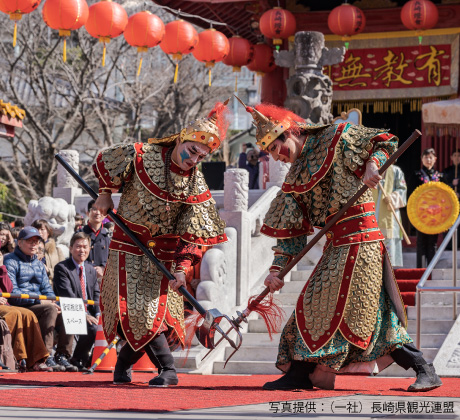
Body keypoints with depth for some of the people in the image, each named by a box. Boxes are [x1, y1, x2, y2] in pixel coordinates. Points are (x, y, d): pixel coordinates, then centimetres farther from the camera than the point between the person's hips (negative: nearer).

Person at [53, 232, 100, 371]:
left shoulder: (91, 269, 18)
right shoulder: (61, 268, -6)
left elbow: (96, 295, 13)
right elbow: (67, 296, -16)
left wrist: (98, 314, -6)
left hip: (89, 314, 7)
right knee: (92, 328, -31)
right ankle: (77, 360, -11)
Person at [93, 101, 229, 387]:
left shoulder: (196, 187, -8)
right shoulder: (142, 155, -13)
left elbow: (192, 234, -9)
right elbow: (106, 163, 6)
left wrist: (182, 267, -17)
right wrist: (105, 194, 8)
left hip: (163, 252, 1)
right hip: (128, 245, -1)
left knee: (152, 309, -3)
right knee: (135, 307, -11)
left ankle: (124, 364, 19)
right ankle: (168, 369, -10)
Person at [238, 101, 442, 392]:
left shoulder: (336, 137, 0)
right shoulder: (295, 179, 17)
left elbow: (386, 142, 5)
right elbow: (290, 229, 14)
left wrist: (371, 164, -15)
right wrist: (277, 269, 5)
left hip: (360, 239, -7)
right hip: (336, 245, 7)